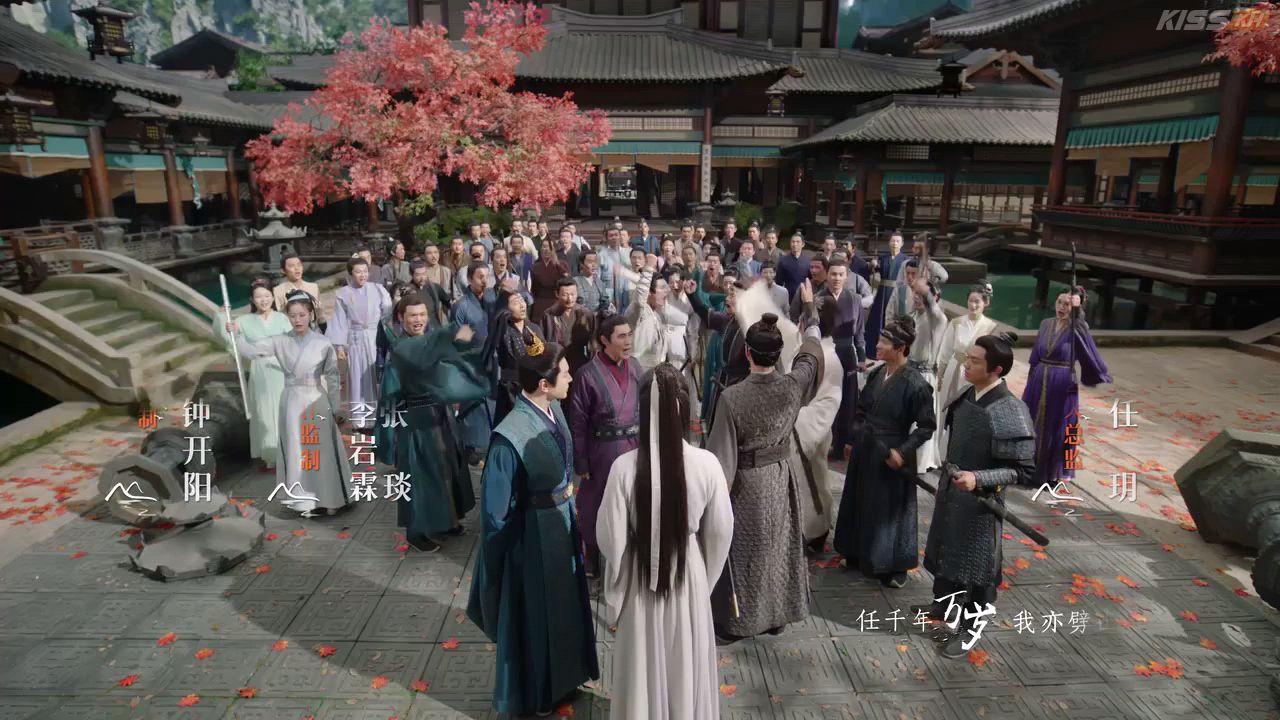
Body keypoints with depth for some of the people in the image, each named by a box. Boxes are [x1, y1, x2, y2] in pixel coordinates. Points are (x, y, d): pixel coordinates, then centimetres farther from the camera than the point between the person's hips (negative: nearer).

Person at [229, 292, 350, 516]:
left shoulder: (323, 343, -6)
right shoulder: (281, 342, 0)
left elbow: (333, 377, -2)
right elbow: (252, 350, -6)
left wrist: (336, 408, 0)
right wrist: (236, 335, -23)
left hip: (317, 403, -2)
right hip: (292, 403, 2)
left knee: (321, 452, 5)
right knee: (296, 452, 7)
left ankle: (326, 498, 18)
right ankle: (303, 499, 18)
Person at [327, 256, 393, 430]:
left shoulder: (379, 289, 2)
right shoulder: (342, 294, 2)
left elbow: (388, 314, 0)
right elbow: (339, 322, 3)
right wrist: (339, 346, -2)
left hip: (377, 339, 0)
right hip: (355, 340, 0)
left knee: (378, 377, 2)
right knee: (358, 378, 4)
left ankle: (378, 416, 14)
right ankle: (359, 419, 12)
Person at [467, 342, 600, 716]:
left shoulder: (553, 409, -7)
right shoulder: (511, 435, -30)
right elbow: (495, 505, -19)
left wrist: (569, 511, 13)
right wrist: (501, 553, -7)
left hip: (563, 521, 8)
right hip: (534, 535, -7)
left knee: (564, 606, 25)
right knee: (535, 614, 15)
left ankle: (560, 679, 49)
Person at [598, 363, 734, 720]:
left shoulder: (625, 467, -24)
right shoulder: (707, 464, -20)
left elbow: (610, 537, -15)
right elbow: (721, 530, -7)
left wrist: (616, 581, 6)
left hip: (640, 578, -1)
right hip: (689, 575, 1)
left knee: (645, 665, 22)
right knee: (687, 661, 25)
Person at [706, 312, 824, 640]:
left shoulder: (732, 397, -27)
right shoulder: (793, 385, -14)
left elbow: (722, 453, -21)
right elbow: (811, 354, 7)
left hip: (746, 484, -4)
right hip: (780, 478, 4)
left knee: (744, 552, 13)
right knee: (777, 546, 21)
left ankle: (737, 621, 28)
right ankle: (777, 615, 38)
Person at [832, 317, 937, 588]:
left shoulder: (915, 384, -20)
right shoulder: (876, 374, 0)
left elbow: (927, 426, -15)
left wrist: (903, 451, -19)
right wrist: (854, 439, 8)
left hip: (890, 456, -7)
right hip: (865, 451, 7)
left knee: (890, 509, 7)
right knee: (861, 503, 18)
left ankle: (894, 566, 25)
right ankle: (859, 555, 36)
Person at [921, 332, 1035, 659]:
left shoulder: (1011, 412, -24)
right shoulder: (967, 396, -3)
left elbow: (1024, 471, -21)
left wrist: (979, 479, -31)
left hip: (980, 502, -7)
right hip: (950, 492, 7)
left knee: (974, 563, 11)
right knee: (944, 551, 23)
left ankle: (966, 627, 30)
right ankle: (944, 604, 47)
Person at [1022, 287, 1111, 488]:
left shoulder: (1078, 328, -9)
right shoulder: (1046, 324, 5)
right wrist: (1030, 383, 14)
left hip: (1062, 386, -5)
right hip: (1039, 384, 5)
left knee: (1056, 429, 6)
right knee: (1033, 427, 11)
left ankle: (1052, 475, 20)